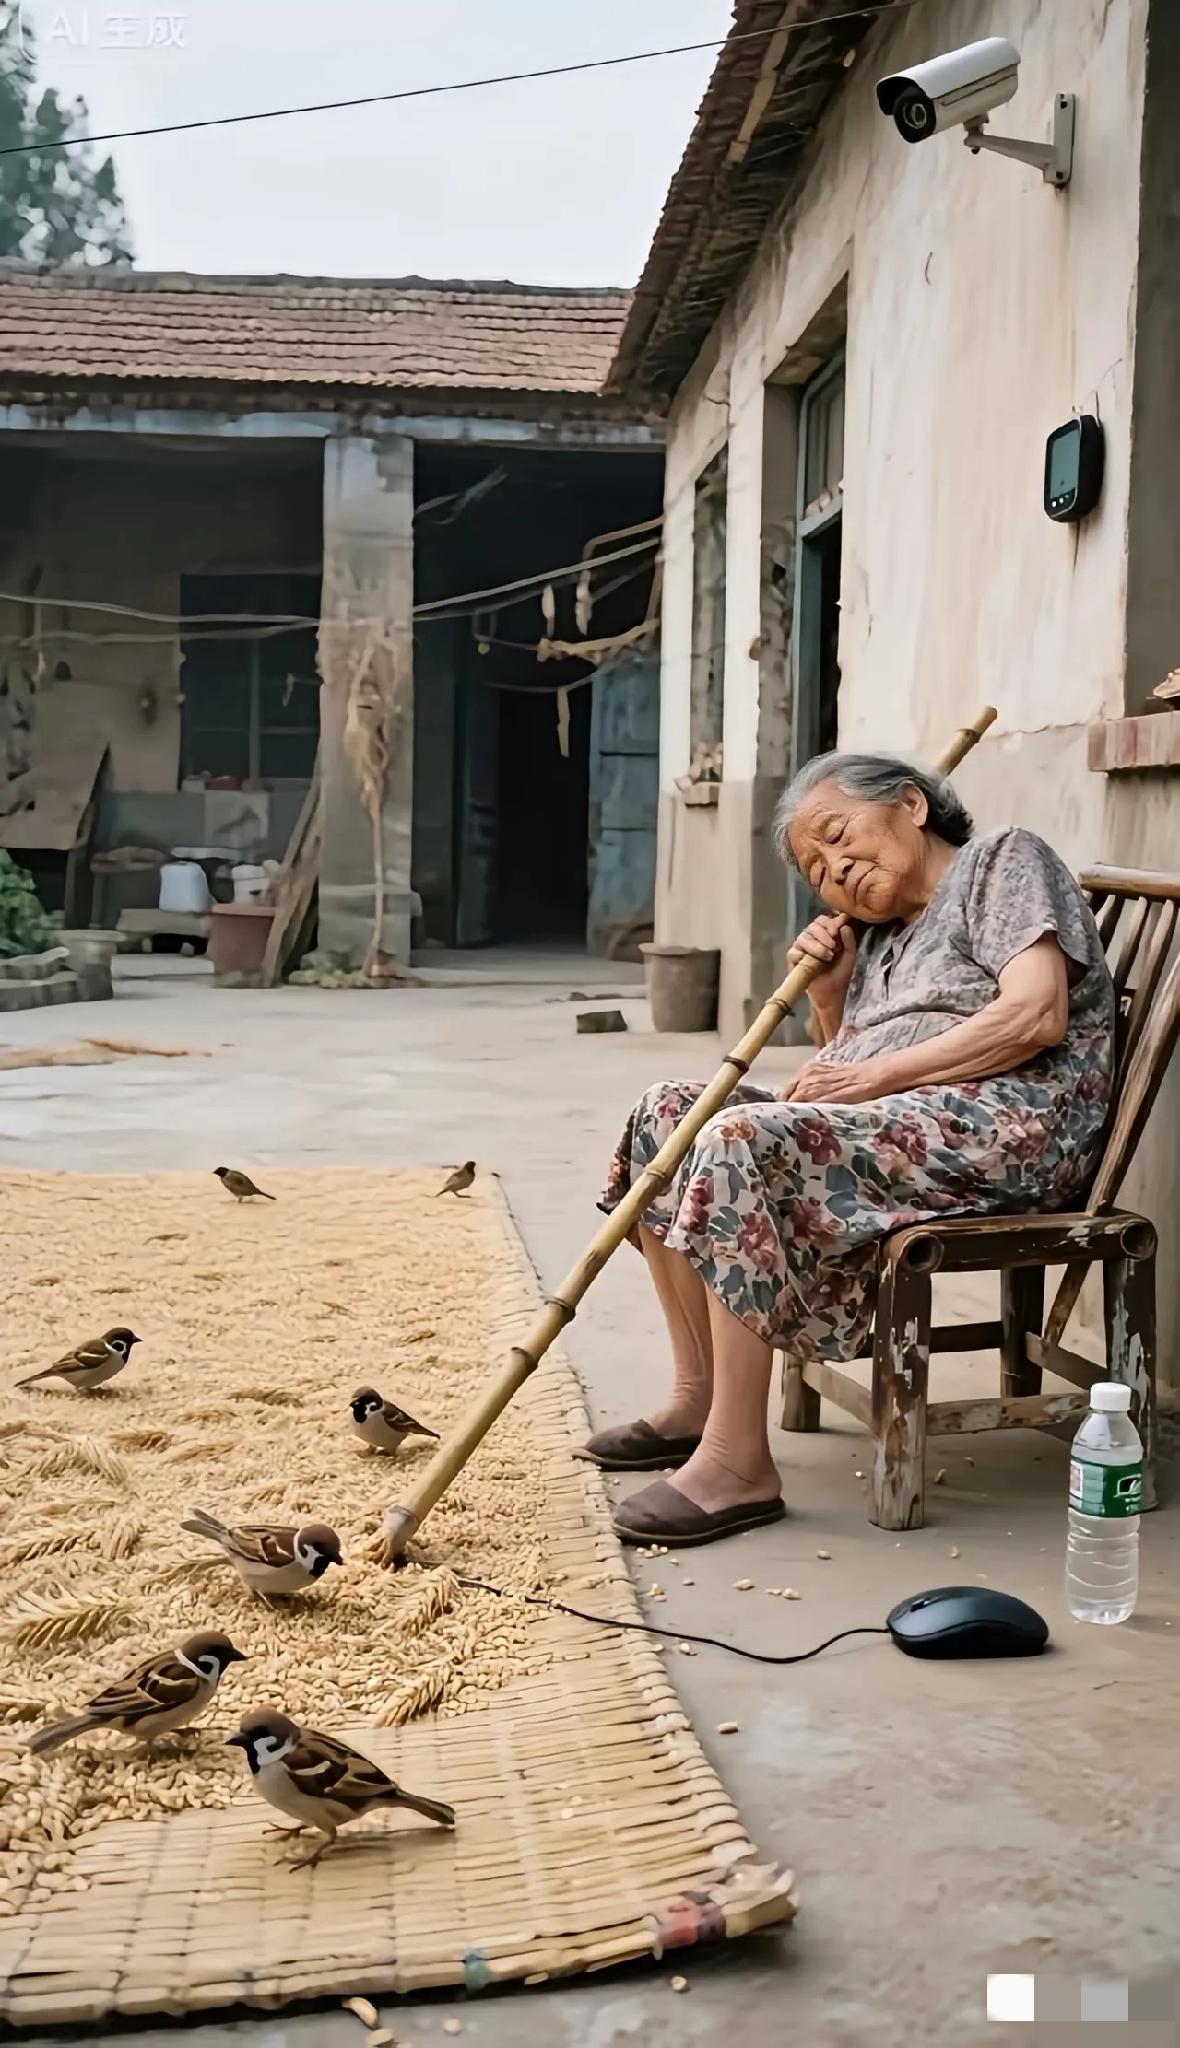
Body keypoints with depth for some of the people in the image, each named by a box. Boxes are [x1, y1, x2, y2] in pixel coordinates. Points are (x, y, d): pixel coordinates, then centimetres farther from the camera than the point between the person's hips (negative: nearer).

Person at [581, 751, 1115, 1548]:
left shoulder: (1005, 860, 5)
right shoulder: (874, 934, 26)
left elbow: (1035, 1016, -12)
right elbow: (844, 1071, 22)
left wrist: (875, 1074, -15)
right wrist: (830, 998, 5)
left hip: (1005, 1123, -9)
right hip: (880, 1128, 9)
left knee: (743, 1140, -27)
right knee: (672, 1111, 0)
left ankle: (739, 1462, -27)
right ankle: (698, 1398, 0)